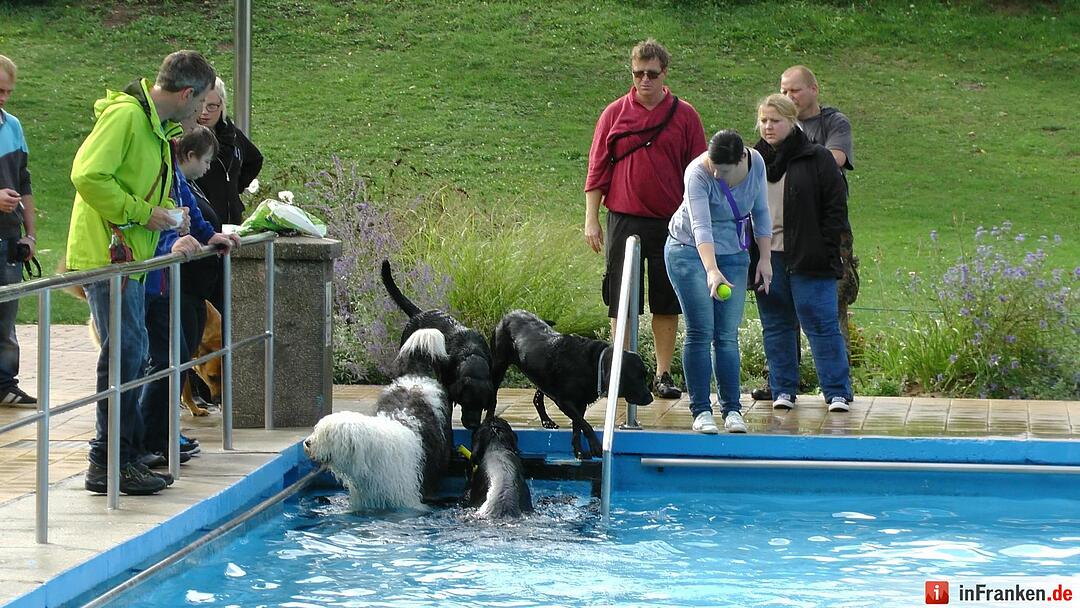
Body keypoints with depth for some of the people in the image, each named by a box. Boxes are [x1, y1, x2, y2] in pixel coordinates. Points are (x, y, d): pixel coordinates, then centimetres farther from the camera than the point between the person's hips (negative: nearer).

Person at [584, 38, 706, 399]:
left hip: (671, 223, 0)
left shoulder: (684, 115, 3)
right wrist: (591, 219, 1)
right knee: (622, 303, 1)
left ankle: (663, 375, 13)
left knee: (667, 304, 5)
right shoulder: (615, 114, 4)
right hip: (624, 221, 0)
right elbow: (597, 169, 5)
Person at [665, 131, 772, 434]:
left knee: (728, 336, -1)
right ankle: (701, 411, -4)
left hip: (734, 254, 4)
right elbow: (700, 226, -36)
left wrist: (764, 258, 4)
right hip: (690, 251, -4)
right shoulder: (698, 174, -26)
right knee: (700, 332, -9)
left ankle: (732, 410, 2)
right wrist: (712, 271, -49)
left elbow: (760, 211, 4)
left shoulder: (756, 163, -11)